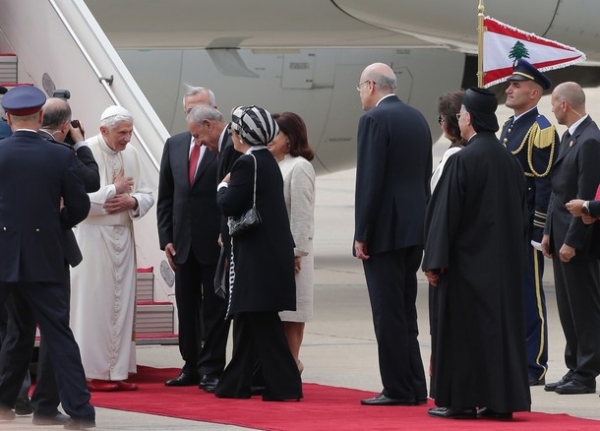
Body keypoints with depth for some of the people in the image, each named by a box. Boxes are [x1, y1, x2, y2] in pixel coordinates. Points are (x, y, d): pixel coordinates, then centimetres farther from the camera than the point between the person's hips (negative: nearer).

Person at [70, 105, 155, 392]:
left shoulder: (130, 154, 8)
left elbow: (148, 195, 13)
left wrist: (131, 201, -9)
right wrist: (114, 190, -12)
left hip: (123, 237, 7)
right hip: (94, 237, -6)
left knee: (122, 304, 7)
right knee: (94, 304, -4)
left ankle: (117, 371, 12)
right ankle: (92, 373, 2)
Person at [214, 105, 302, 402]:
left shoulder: (248, 163, -14)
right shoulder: (268, 161, 14)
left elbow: (228, 206, -15)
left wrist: (224, 186, 1)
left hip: (257, 253, -9)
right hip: (271, 252, 9)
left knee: (261, 320, -8)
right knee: (249, 318, 14)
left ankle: (285, 385, -10)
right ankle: (237, 383, 21)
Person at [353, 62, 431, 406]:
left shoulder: (375, 119, -12)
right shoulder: (417, 118, 14)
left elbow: (370, 181, -16)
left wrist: (362, 235, -13)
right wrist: (419, 221, 19)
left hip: (384, 231, -8)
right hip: (414, 228, 8)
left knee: (389, 314, -5)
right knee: (405, 312, 13)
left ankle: (398, 390, -4)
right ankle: (415, 388, 14)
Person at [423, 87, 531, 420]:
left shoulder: (462, 161, -14)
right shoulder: (510, 161, 6)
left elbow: (444, 214, -14)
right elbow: (521, 215, 13)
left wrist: (434, 261, -10)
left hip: (467, 261, -6)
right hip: (505, 264, 6)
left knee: (463, 329, 0)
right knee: (502, 325, 8)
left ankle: (461, 400, 1)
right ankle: (501, 400, 8)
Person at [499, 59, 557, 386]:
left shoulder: (541, 130, -11)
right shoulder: (509, 127, 16)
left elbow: (545, 186, -15)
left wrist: (536, 233, -18)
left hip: (526, 228, -9)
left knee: (529, 297, -5)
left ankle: (534, 368, -1)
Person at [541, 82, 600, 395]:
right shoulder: (569, 137, 14)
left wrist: (571, 241, -19)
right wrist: (549, 233, 15)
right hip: (562, 234, 10)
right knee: (568, 308, 12)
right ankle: (575, 369, 18)